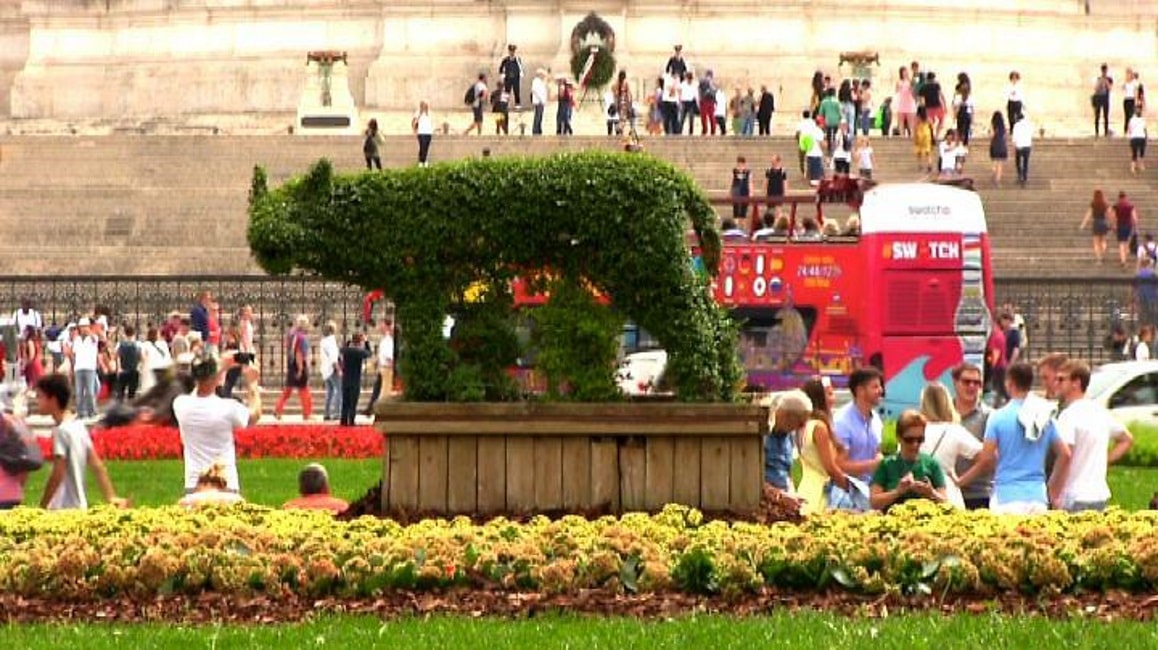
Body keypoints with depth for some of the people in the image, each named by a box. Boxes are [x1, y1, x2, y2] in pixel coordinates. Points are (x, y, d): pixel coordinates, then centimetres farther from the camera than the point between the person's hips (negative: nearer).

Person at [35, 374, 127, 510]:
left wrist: (42, 507, -12)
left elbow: (57, 474, -18)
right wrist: (111, 497, 10)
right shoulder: (79, 426, 10)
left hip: (65, 508, -9)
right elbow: (97, 466, 10)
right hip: (80, 506, 9)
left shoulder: (61, 430, -16)